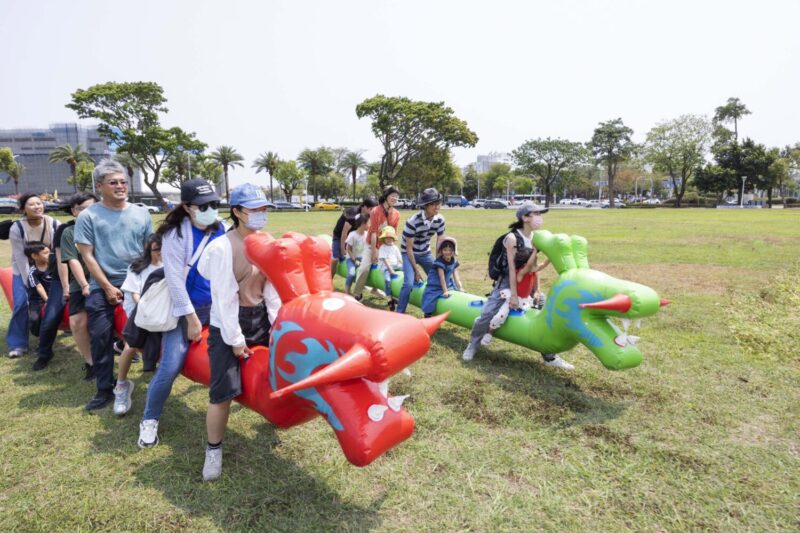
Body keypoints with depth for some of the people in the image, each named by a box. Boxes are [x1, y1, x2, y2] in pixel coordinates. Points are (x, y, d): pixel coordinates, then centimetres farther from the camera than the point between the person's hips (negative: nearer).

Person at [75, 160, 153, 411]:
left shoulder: (141, 214, 5)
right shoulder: (88, 216, -2)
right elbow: (87, 256, -5)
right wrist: (107, 287, -9)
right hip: (102, 288, -1)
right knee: (100, 338, 0)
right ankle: (105, 389, 12)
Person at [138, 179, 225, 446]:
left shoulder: (221, 229, 0)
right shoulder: (176, 234, -14)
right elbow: (174, 280, -16)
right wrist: (192, 319, -15)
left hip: (218, 306, 5)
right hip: (186, 308, -4)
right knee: (170, 367, -6)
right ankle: (149, 421, 18)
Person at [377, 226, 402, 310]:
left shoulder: (395, 248, 16)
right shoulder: (383, 248, -1)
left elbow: (400, 259, 14)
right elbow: (385, 260, -10)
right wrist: (390, 269, -18)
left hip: (396, 266, 6)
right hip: (386, 267, -6)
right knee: (387, 280, -32)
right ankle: (389, 299, -30)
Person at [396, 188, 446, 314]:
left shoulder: (440, 220, -14)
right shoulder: (413, 222, -30)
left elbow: (439, 243, -6)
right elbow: (409, 248, -22)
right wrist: (416, 269, -18)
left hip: (425, 253, 6)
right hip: (409, 253, -5)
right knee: (409, 283, -21)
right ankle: (399, 314, -6)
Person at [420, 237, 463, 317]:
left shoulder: (454, 261, -2)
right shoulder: (440, 262, -24)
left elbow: (456, 276, -1)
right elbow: (442, 278, -25)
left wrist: (460, 287, -8)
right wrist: (445, 291, -25)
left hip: (448, 284, 7)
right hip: (435, 286, -7)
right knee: (430, 301, -13)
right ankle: (427, 316, 0)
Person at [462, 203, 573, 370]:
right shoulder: (512, 238, -18)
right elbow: (512, 268, -19)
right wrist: (514, 295, -19)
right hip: (507, 281, -6)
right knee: (487, 314, -12)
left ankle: (549, 357, 19)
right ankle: (473, 345, 14)